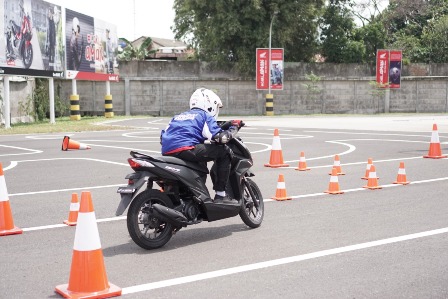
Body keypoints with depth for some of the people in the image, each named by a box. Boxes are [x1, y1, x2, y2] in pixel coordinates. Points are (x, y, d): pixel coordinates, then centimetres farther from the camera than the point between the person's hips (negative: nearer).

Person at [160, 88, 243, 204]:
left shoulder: (178, 116, 28)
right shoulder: (205, 116, 8)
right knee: (224, 151, 1)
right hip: (185, 149, -8)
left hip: (167, 154, 8)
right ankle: (220, 195, -4)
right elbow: (220, 137, -6)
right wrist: (234, 127, 12)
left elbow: (163, 136, 25)